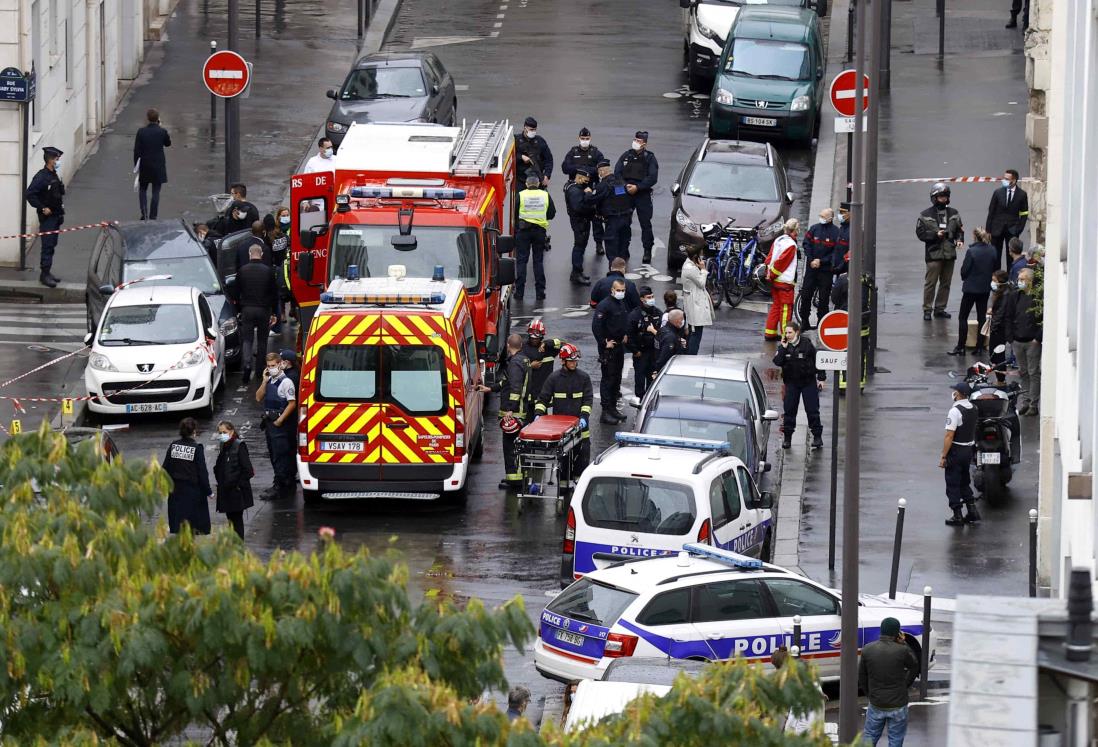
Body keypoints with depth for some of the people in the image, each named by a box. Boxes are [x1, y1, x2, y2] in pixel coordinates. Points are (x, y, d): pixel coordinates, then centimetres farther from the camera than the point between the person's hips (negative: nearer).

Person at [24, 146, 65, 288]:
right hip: (47, 217, -9)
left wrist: (60, 207, 13)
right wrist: (42, 208, -21)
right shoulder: (41, 176, -17)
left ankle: (47, 272, 21)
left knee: (51, 245, 14)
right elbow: (30, 194, -22)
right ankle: (44, 274, -9)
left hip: (56, 216, 9)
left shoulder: (55, 175, 11)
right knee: (47, 246, -10)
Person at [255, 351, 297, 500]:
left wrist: (280, 420, -16)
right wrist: (264, 381, -4)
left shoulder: (286, 382, -12)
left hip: (281, 424, -9)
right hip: (269, 421, 9)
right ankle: (288, 484, 21)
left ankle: (279, 487, -7)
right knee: (273, 454, 13)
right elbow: (259, 398, 8)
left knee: (280, 456, -8)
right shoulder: (269, 381, 12)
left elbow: (292, 404, -15)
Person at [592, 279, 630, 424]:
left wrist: (625, 334, 14)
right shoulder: (605, 305, -17)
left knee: (617, 378, 15)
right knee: (608, 378, -5)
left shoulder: (622, 304, 10)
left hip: (620, 346, 8)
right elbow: (596, 326, -23)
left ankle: (613, 407, 24)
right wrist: (604, 343, -19)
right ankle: (606, 411, -2)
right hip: (608, 347, -8)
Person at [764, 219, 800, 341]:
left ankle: (769, 333, 17)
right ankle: (785, 334, -2)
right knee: (786, 308, -2)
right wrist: (771, 274, -8)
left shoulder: (778, 240, 10)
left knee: (776, 306, 15)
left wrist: (770, 274, 12)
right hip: (785, 281, -8)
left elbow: (769, 258, 12)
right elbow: (781, 262, -18)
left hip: (775, 280, 8)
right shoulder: (791, 245, -15)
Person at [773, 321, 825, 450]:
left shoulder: (807, 344, -8)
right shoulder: (784, 346, -1)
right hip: (791, 382, 2)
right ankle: (787, 437, 10)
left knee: (812, 410, -1)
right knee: (789, 410, 2)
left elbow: (817, 360, -1)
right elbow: (777, 362, -12)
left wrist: (821, 378, -2)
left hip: (808, 381, -2)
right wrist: (783, 349, -20)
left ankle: (817, 436, 7)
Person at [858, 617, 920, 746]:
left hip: (876, 705, 2)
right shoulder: (902, 651, -16)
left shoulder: (867, 650, -6)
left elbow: (861, 677, 3)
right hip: (898, 705, -2)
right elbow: (914, 667, 5)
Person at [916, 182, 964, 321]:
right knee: (930, 283, -5)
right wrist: (935, 234, -17)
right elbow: (920, 232, -5)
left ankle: (940, 309, 20)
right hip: (934, 253, -5)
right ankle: (927, 310, 2)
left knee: (946, 283, 10)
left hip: (949, 253, 5)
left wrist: (960, 239, -2)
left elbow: (960, 229, 17)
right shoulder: (926, 215, -4)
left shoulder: (953, 213, 9)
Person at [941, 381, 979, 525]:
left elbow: (949, 436, -22)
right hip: (969, 449, 8)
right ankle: (972, 512, 19)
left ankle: (957, 516, 5)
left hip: (956, 451, -8)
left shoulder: (955, 411, -21)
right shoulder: (973, 409, 4)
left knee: (953, 484, 3)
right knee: (965, 482, 20)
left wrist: (943, 457, -18)